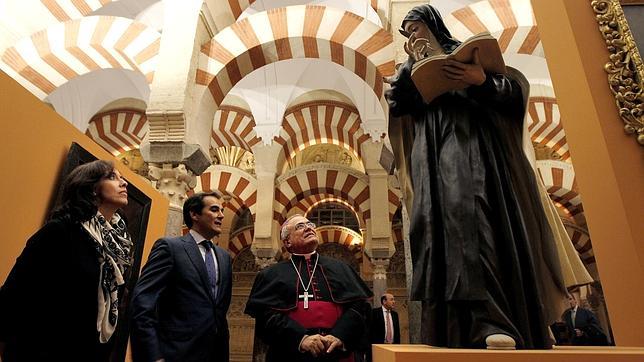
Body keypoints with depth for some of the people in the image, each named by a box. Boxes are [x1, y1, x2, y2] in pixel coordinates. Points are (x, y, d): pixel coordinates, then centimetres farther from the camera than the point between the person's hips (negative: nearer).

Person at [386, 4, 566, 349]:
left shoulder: (470, 52, 19)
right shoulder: (412, 68, 28)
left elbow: (516, 89, 7)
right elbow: (395, 103, 8)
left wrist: (482, 81, -12)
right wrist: (413, 60, 8)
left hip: (475, 150, -2)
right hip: (437, 158, 3)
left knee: (472, 213, -21)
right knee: (452, 218, -14)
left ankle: (489, 324, -20)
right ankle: (489, 322, -16)